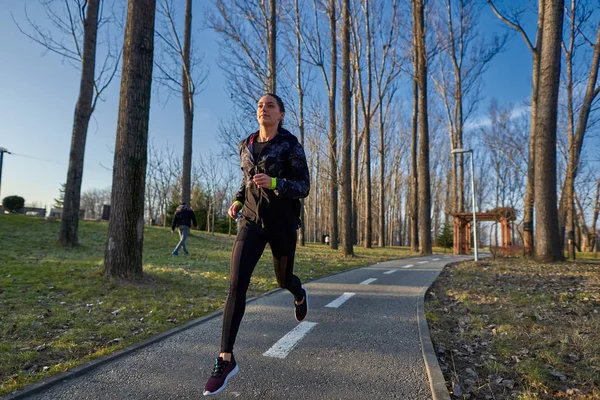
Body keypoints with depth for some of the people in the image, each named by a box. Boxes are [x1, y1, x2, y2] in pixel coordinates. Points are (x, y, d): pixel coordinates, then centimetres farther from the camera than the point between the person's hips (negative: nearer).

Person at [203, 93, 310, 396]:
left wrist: (272, 183, -28)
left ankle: (299, 294, 57)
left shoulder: (292, 145, -6)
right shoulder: (245, 146, 9)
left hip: (282, 222, -2)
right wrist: (237, 202, 5)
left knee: (283, 280, 17)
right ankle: (226, 359, -8)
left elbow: (303, 188, -9)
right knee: (236, 284, -15)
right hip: (252, 222, 3)